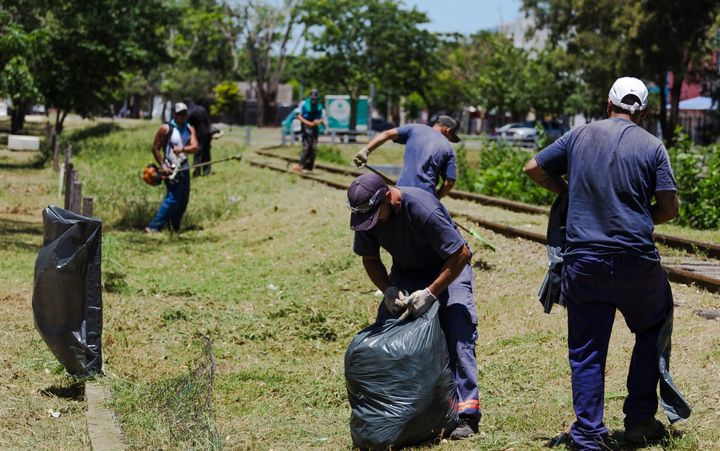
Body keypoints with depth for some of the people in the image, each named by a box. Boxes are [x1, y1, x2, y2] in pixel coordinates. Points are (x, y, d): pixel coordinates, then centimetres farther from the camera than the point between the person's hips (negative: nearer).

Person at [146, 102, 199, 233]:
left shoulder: (190, 129, 8)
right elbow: (155, 148, -5)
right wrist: (163, 166, -13)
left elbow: (194, 147, -7)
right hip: (171, 169, -6)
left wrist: (182, 149, -26)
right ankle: (154, 227, -14)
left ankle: (175, 227, 20)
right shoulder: (166, 129, -6)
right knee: (173, 198, -14)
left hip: (184, 168, 6)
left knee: (184, 199, 8)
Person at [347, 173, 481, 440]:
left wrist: (430, 293, -31)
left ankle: (466, 413, -18)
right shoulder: (367, 215, -17)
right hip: (405, 273, 5)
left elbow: (461, 254, -28)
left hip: (448, 269, -5)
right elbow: (370, 260, 0)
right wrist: (388, 290, -19)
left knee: (458, 335, -20)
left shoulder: (422, 208, -35)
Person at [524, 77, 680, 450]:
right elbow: (669, 208, -3)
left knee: (586, 352, 8)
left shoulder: (580, 136, 5)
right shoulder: (652, 147, 0)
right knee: (653, 329, 22)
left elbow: (534, 169, 11)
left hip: (583, 262, 1)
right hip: (636, 261, -1)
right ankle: (639, 418, 20)